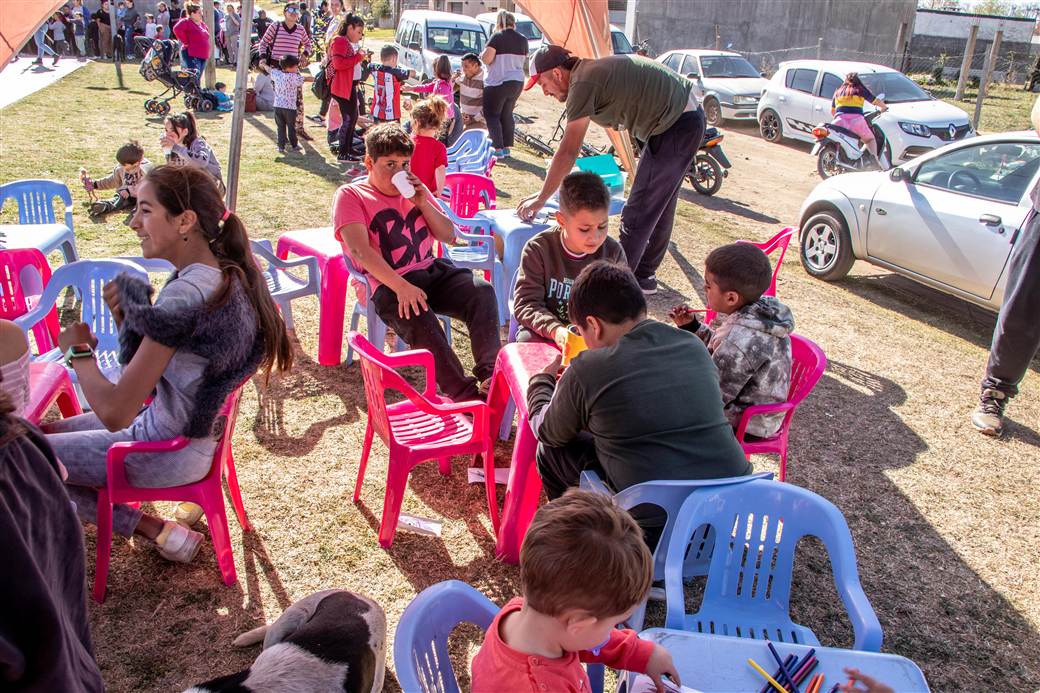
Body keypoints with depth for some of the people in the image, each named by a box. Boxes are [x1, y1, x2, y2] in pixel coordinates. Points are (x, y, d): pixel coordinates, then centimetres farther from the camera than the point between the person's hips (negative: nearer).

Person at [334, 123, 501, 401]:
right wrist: (401, 286, -25)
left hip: (432, 271, 6)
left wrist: (423, 203, 3)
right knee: (418, 318, -36)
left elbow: (449, 236, 21)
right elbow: (360, 250, -11)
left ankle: (490, 374, -31)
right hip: (389, 284, -5)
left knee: (482, 291, -23)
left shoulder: (413, 189, 21)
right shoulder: (350, 196, 4)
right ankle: (465, 396, -36)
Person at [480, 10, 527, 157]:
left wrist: (481, 55, 3)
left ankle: (498, 149, -5)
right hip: (517, 82, 6)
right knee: (507, 114, 17)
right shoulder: (522, 39, 6)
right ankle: (506, 147, 17)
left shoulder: (497, 37, -13)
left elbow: (486, 59, -19)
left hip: (498, 83, -6)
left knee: (492, 115, 3)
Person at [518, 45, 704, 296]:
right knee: (659, 206, 19)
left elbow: (568, 153, -18)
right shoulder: (591, 70, 11)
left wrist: (541, 199, -12)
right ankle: (643, 277, 32)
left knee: (637, 213, -4)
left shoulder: (583, 83, -18)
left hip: (676, 127, -10)